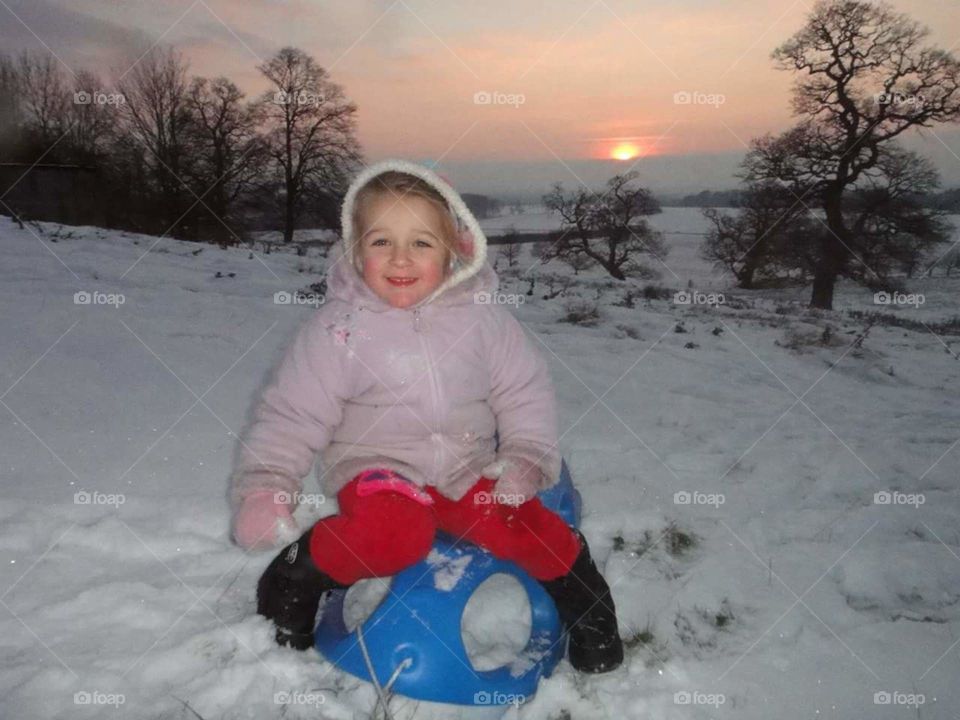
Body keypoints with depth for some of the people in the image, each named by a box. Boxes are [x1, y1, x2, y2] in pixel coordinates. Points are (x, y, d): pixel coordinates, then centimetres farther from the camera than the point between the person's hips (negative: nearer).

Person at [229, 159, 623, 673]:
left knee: (529, 529, -21)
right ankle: (300, 572, -4)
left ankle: (575, 578, 12)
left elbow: (525, 391, 6)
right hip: (379, 470, -2)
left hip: (469, 470, 2)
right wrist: (264, 487, -13)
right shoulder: (337, 326, -7)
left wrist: (526, 458, -7)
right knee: (392, 535, -33)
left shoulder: (482, 314, -2)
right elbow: (292, 413, -3)